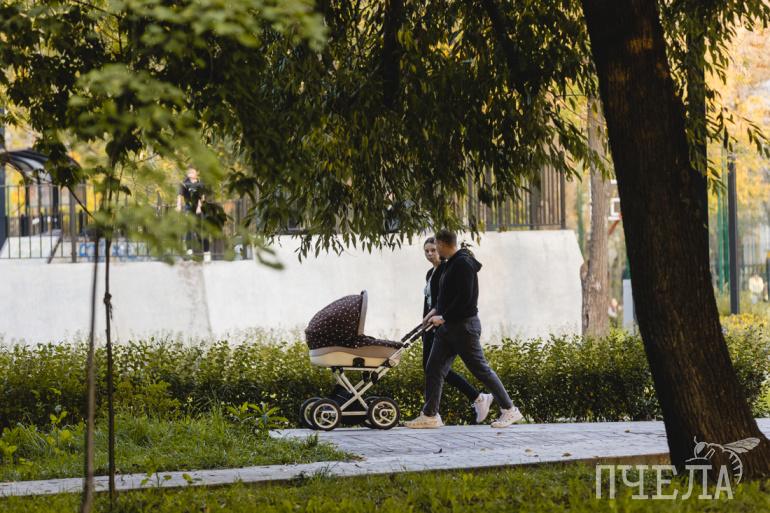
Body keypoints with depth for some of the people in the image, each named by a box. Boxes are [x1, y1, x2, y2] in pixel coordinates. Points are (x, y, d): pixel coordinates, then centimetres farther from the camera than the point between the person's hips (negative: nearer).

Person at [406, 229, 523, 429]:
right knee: (434, 368, 4)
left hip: (464, 325, -10)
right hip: (447, 327, 10)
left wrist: (444, 317, -17)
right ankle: (430, 415, 7)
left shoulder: (463, 263, -16)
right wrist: (436, 309, 10)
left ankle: (509, 410, 5)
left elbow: (465, 297, -22)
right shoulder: (451, 264, 15)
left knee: (480, 369, -4)